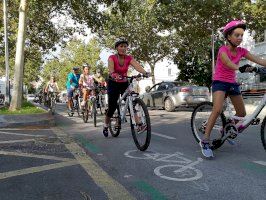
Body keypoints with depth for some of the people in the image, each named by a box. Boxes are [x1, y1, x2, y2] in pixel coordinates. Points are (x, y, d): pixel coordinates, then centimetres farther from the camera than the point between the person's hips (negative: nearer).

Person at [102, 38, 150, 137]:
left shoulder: (129, 58, -7)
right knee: (112, 106, -3)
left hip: (124, 83, 3)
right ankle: (105, 126, 21)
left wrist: (145, 72, -45)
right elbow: (111, 71, -31)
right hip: (113, 83, -3)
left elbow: (137, 66, -25)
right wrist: (116, 76, -53)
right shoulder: (112, 58, -15)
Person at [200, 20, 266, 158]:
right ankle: (205, 141, -21)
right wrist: (241, 68, -54)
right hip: (220, 82, -6)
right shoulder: (223, 50, -15)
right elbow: (230, 64, -34)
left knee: (242, 113, 6)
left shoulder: (241, 51, 2)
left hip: (232, 83, 7)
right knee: (217, 110, -27)